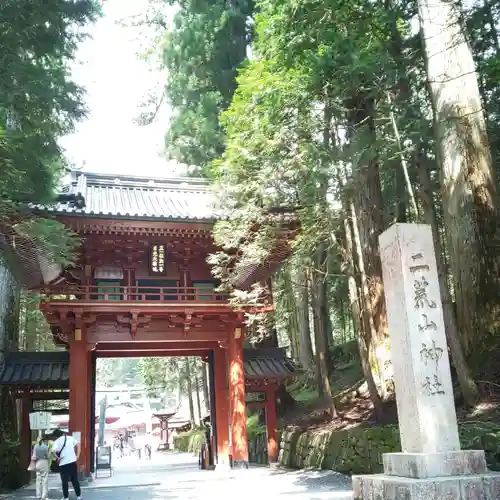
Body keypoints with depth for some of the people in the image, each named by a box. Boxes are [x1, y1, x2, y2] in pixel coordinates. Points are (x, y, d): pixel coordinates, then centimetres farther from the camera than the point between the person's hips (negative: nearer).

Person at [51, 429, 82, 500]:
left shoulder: (56, 441, -5)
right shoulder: (71, 438, 8)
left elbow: (53, 451, -21)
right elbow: (78, 445, 8)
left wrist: (57, 458, -7)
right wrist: (77, 455, 7)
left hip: (63, 463, -4)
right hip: (73, 461, 4)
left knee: (65, 481, 8)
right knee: (75, 480, 13)